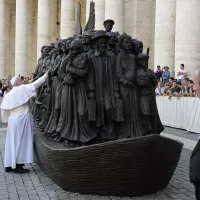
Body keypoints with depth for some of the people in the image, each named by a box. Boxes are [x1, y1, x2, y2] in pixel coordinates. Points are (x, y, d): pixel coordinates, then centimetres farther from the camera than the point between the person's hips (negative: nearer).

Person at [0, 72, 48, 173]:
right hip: (22, 118, -7)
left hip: (12, 119, 7)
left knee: (13, 141, 11)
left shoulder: (8, 94, 12)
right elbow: (36, 84, -11)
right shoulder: (22, 89, -6)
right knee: (21, 141, -4)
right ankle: (18, 166, -4)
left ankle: (9, 165, 15)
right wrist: (46, 75, -5)